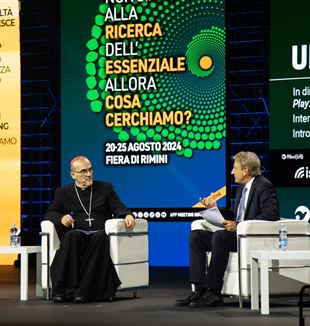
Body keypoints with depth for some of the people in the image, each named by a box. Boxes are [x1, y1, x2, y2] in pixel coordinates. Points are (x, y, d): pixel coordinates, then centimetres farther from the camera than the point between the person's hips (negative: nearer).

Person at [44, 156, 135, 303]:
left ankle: (83, 290, -43)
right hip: (75, 235, 0)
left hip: (98, 234, 0)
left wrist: (128, 215, -12)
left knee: (100, 236, -37)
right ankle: (63, 290, -42)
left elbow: (118, 209, 12)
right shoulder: (63, 193, 21)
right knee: (73, 235, -37)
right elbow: (49, 214, 13)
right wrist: (61, 218, -10)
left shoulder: (105, 188, 22)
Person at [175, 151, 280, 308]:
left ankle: (214, 292, -27)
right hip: (237, 234, 10)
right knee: (196, 236, -2)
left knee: (219, 237, -33)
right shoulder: (242, 188, 20)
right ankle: (199, 289, -12)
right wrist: (215, 208, 10)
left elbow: (271, 215, -22)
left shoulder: (264, 186, -10)